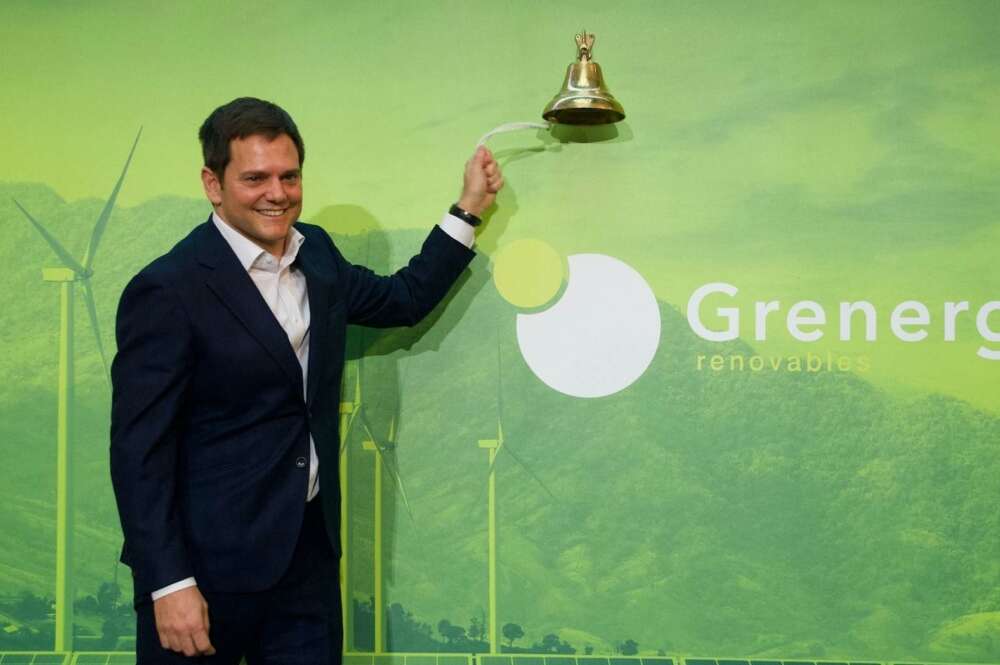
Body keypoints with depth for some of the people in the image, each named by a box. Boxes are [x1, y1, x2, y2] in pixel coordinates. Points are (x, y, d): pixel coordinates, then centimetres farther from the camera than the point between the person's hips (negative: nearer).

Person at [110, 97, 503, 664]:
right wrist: (168, 585, -19)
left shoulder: (316, 252, 6)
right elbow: (139, 450, -16)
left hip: (310, 547, 6)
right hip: (208, 564, -6)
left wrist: (471, 206, 16)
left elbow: (404, 299, 22)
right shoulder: (167, 291, -16)